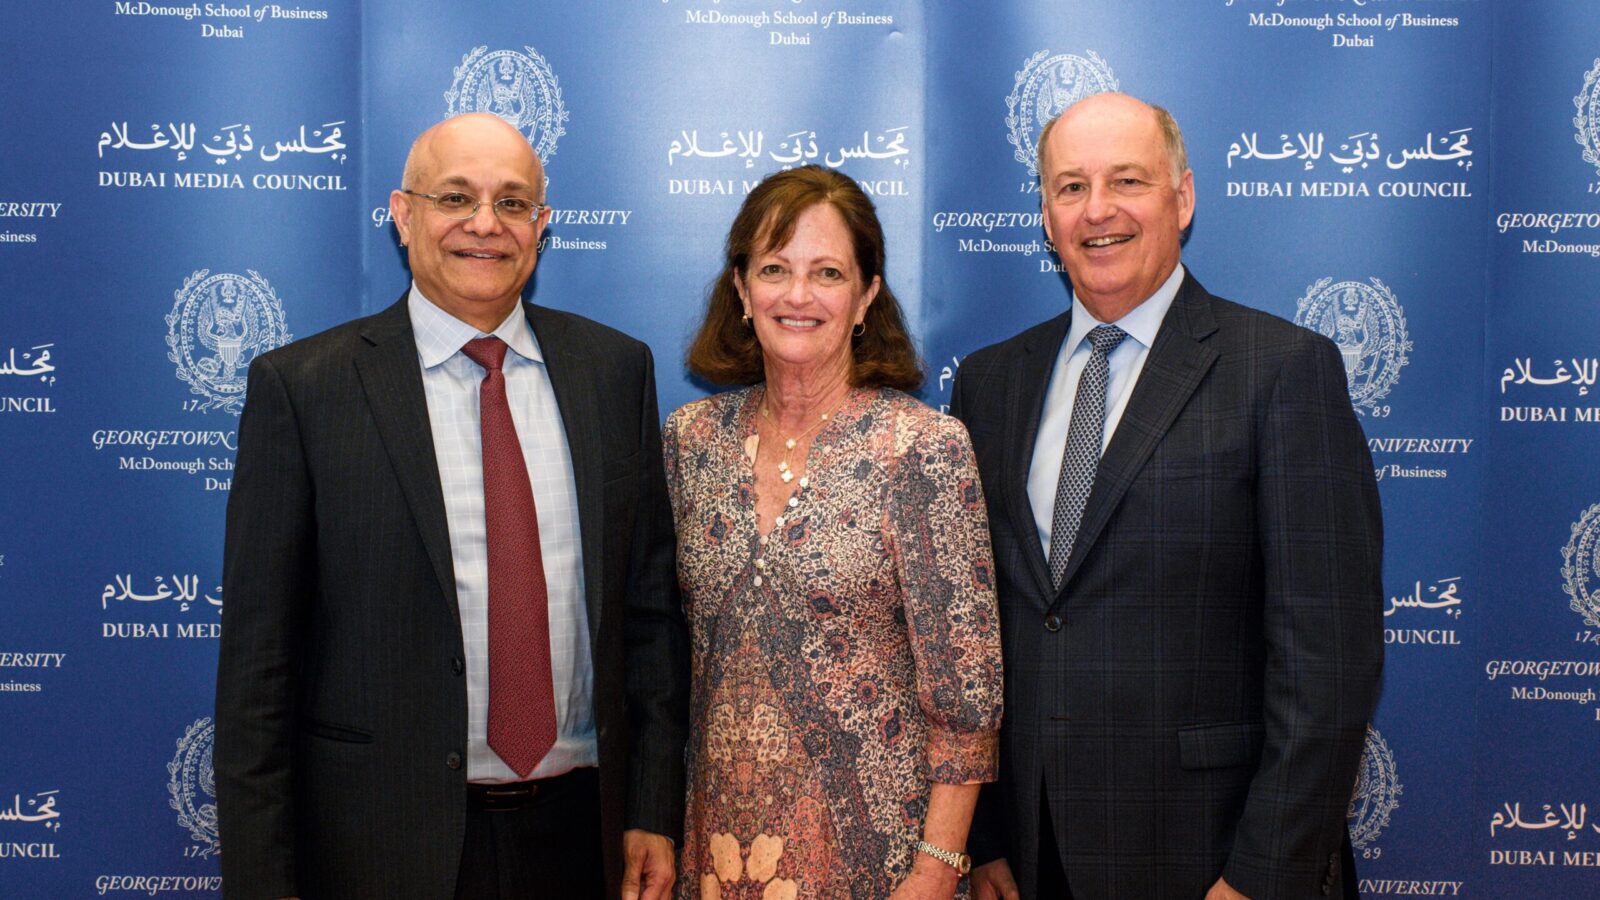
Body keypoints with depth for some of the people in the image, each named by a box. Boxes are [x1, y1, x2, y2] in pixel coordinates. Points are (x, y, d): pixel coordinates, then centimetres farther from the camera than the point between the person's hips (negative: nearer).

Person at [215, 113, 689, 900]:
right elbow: (258, 658, -6)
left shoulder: (615, 368, 3)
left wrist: (654, 811, 2)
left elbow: (651, 605, 4)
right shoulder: (302, 386, -6)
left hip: (583, 832, 3)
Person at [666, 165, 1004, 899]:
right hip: (719, 830, 4)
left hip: (866, 837, -3)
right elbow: (675, 639, 9)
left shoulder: (927, 448, -13)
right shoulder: (692, 437, 1)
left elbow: (966, 688, -11)